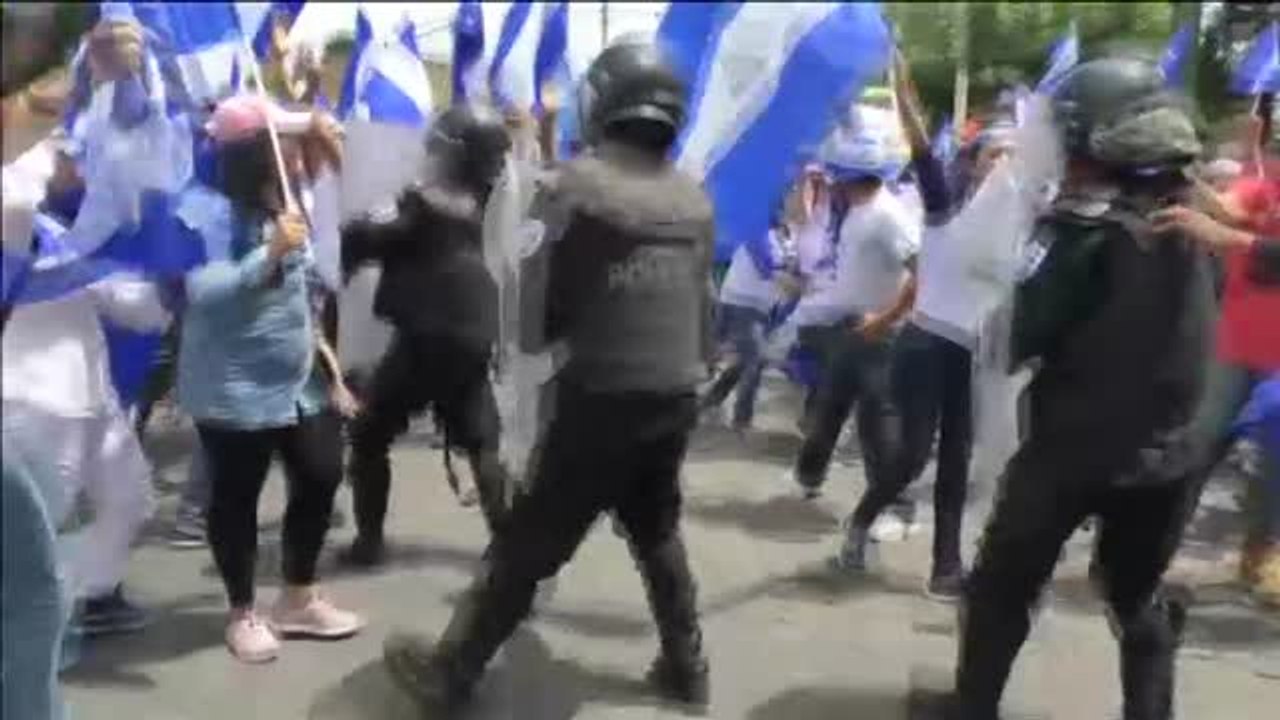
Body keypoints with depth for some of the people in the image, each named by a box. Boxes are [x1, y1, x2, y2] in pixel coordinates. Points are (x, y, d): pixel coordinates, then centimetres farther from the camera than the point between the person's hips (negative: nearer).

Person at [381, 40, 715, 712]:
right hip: (676, 397, 5)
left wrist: (538, 333, 17)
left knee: (530, 542, 4)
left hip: (601, 398, -5)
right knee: (658, 532, 24)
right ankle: (685, 666, 30)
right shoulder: (693, 196, 5)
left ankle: (449, 670, 17)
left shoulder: (575, 183, -9)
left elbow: (537, 305, -3)